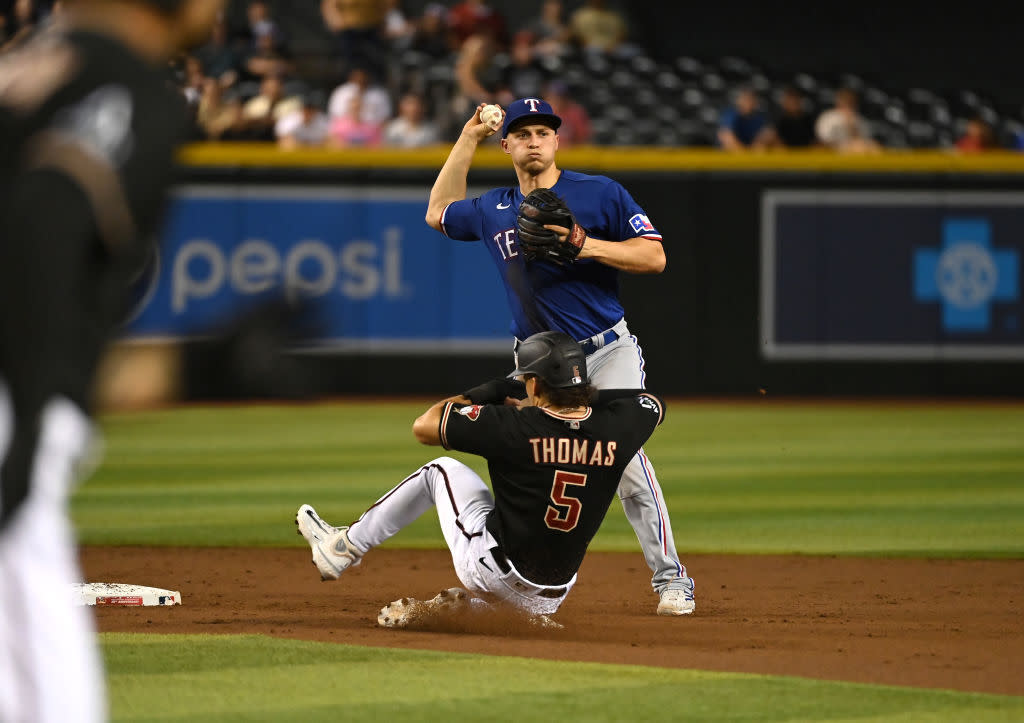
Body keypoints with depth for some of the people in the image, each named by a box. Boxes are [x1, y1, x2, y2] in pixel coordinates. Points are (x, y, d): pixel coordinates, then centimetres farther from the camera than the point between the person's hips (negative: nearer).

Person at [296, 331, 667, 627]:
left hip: (493, 570, -4)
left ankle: (345, 546, 28)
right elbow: (652, 404, 18)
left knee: (441, 470, 19)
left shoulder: (517, 426, -20)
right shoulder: (615, 427, -9)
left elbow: (423, 426, -8)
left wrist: (487, 394, 5)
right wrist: (589, 396, 11)